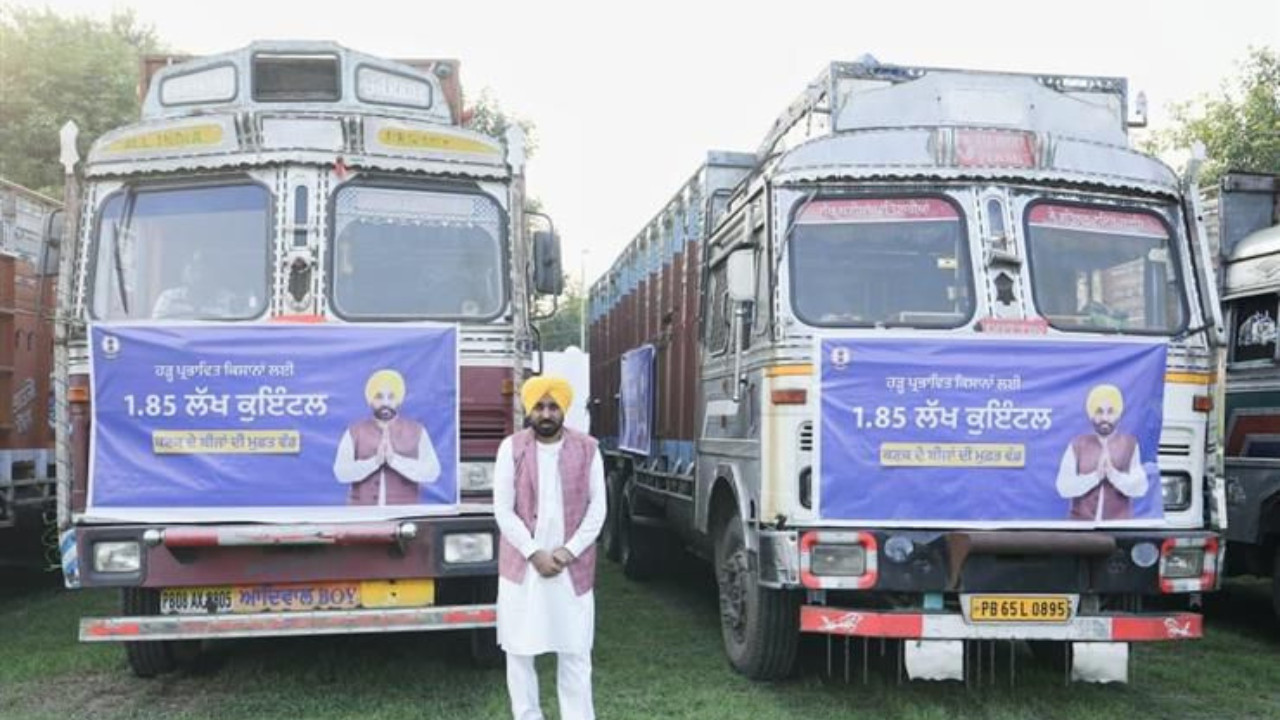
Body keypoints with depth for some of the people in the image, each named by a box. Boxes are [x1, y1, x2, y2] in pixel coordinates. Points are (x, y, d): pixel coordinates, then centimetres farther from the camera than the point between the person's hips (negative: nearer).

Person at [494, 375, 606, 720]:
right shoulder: (512, 448, -3)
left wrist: (569, 551, -11)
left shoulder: (587, 449, -1)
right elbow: (503, 510, -5)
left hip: (573, 567, 0)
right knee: (519, 650, 6)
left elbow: (597, 508, 0)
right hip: (522, 565, 0)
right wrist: (534, 553, -13)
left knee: (575, 651, 5)